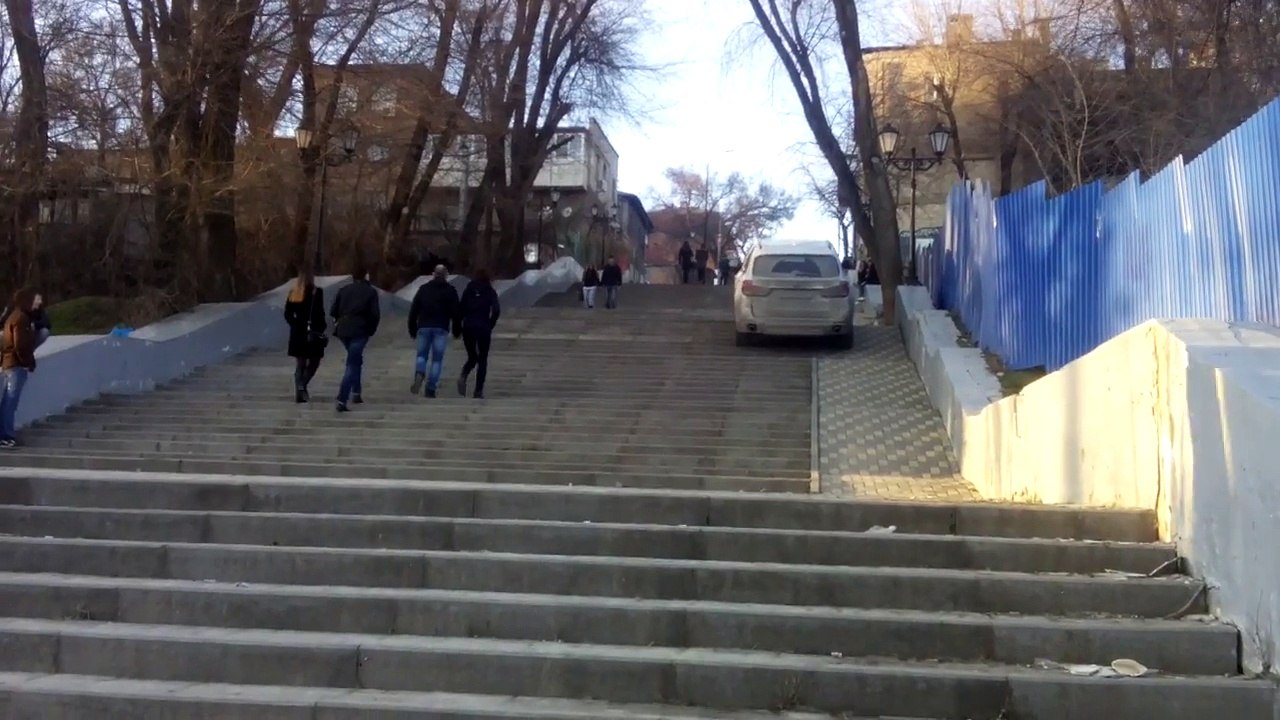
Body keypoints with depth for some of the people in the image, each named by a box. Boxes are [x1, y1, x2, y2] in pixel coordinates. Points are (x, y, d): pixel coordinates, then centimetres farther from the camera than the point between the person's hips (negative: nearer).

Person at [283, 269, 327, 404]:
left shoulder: (293, 294, 5)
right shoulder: (316, 292, -10)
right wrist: (322, 327, -4)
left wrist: (296, 325, 13)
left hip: (297, 332, 5)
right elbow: (319, 313, -14)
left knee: (301, 363, 12)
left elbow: (287, 314, 5)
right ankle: (302, 385, -14)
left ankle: (298, 394, 6)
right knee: (314, 362, 7)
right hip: (313, 333, -5)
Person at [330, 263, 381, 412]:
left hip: (343, 331, 5)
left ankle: (356, 393, 22)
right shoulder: (371, 292, 0)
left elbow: (333, 311, 6)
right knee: (352, 364, -5)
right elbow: (375, 314, -8)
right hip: (360, 331, -5)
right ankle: (342, 400, -15)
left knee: (355, 360, 25)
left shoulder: (343, 291, 11)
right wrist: (371, 329, 7)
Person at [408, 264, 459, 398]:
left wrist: (412, 329, 14)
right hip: (441, 328, -2)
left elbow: (413, 310, 8)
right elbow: (455, 312, 0)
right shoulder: (450, 290, 5)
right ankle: (430, 390, -2)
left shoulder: (423, 288, 10)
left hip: (424, 327, 2)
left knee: (422, 355, 12)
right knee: (437, 359, 4)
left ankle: (419, 375, -19)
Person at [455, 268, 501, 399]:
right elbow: (496, 310, -11)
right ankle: (478, 391, 1)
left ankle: (463, 377, -14)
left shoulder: (468, 290, 9)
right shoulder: (490, 292, 3)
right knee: (482, 359, 9)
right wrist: (490, 326, 1)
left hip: (468, 327, 2)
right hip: (483, 328, -2)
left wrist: (457, 328, 7)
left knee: (472, 357, 17)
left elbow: (460, 309, 3)